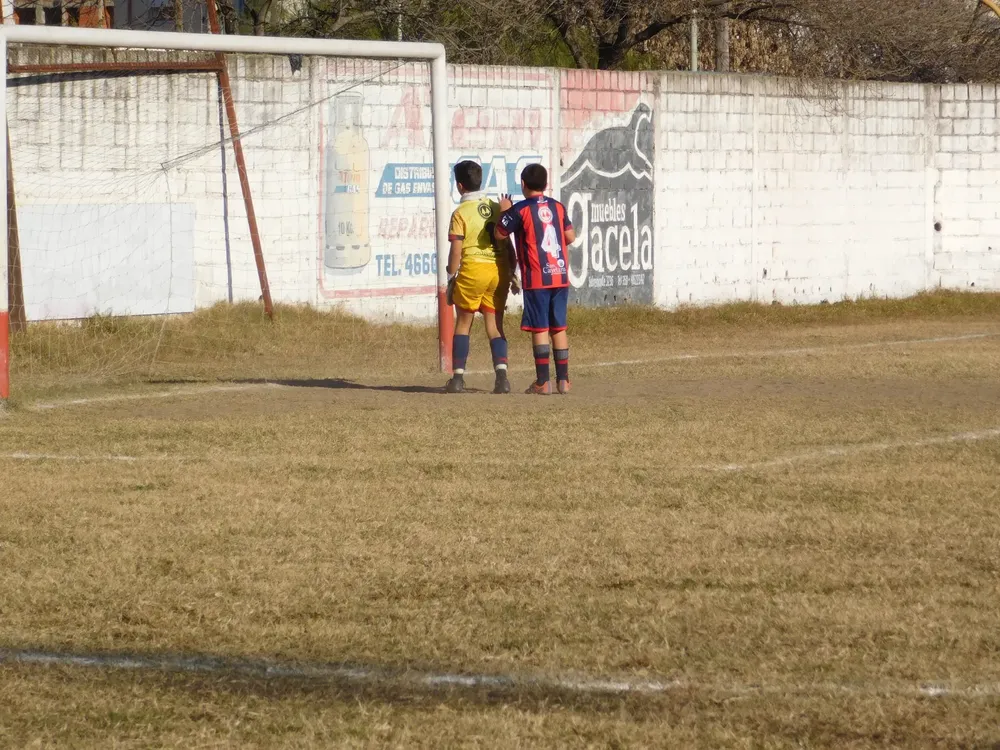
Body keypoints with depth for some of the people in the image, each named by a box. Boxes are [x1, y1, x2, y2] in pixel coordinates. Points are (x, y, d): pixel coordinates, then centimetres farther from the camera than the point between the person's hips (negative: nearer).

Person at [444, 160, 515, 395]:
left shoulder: (461, 213, -7)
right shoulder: (496, 208, 7)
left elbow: (456, 251, -9)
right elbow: (506, 244, 10)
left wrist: (451, 279, 0)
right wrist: (511, 274, 18)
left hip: (473, 270, -4)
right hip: (498, 270, 4)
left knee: (463, 323, 10)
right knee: (495, 326, 7)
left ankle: (458, 377, 9)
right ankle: (501, 374, -9)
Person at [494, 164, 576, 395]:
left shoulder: (520, 209, -7)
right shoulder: (558, 207, 7)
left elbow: (499, 234, -4)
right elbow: (571, 237, 9)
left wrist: (504, 211, 10)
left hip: (536, 278, -5)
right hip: (560, 275, 5)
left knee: (540, 329, -2)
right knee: (559, 328, 9)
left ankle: (543, 382, -3)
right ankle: (563, 379, 9)